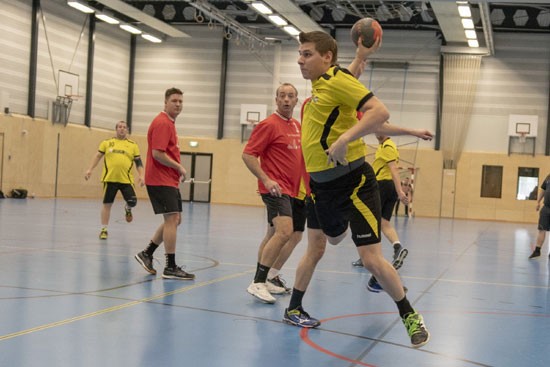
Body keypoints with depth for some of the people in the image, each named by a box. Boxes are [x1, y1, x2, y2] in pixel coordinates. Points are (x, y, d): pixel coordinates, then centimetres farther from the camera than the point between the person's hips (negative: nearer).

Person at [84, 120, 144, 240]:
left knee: (132, 202, -10)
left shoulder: (133, 145, 9)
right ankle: (104, 229, 14)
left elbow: (138, 162, 9)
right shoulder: (107, 142, 9)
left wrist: (141, 175, -3)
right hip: (110, 179, 0)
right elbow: (98, 156, 10)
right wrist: (90, 170, 1)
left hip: (126, 180, 0)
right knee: (107, 203, 3)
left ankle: (128, 209, 29)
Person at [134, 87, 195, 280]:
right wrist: (179, 167, -14)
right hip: (161, 181, -10)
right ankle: (170, 268, -5)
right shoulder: (162, 123, -14)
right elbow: (157, 153, -22)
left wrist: (177, 170, 10)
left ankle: (147, 253, 20)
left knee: (174, 220, 14)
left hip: (169, 180, 10)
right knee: (171, 220, -9)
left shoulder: (168, 123, 18)